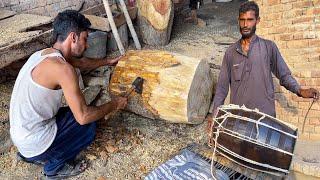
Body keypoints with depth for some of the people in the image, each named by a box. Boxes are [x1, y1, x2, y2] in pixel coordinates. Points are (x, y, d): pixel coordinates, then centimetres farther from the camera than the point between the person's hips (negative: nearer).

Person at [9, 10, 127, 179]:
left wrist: (108, 61, 29)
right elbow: (83, 117, -25)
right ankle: (54, 166, 12)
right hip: (34, 142, -8)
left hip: (20, 132, 9)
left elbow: (81, 62, 21)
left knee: (72, 113, 22)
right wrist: (114, 104, -10)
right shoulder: (62, 68, -28)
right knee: (88, 125, 2)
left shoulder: (46, 53, 2)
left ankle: (28, 153, 24)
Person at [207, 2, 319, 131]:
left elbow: (284, 75, 8)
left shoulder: (269, 47, 4)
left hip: (265, 115, -1)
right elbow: (222, 85, 8)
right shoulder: (230, 52, 8)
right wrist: (214, 113, 2)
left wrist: (299, 90, -11)